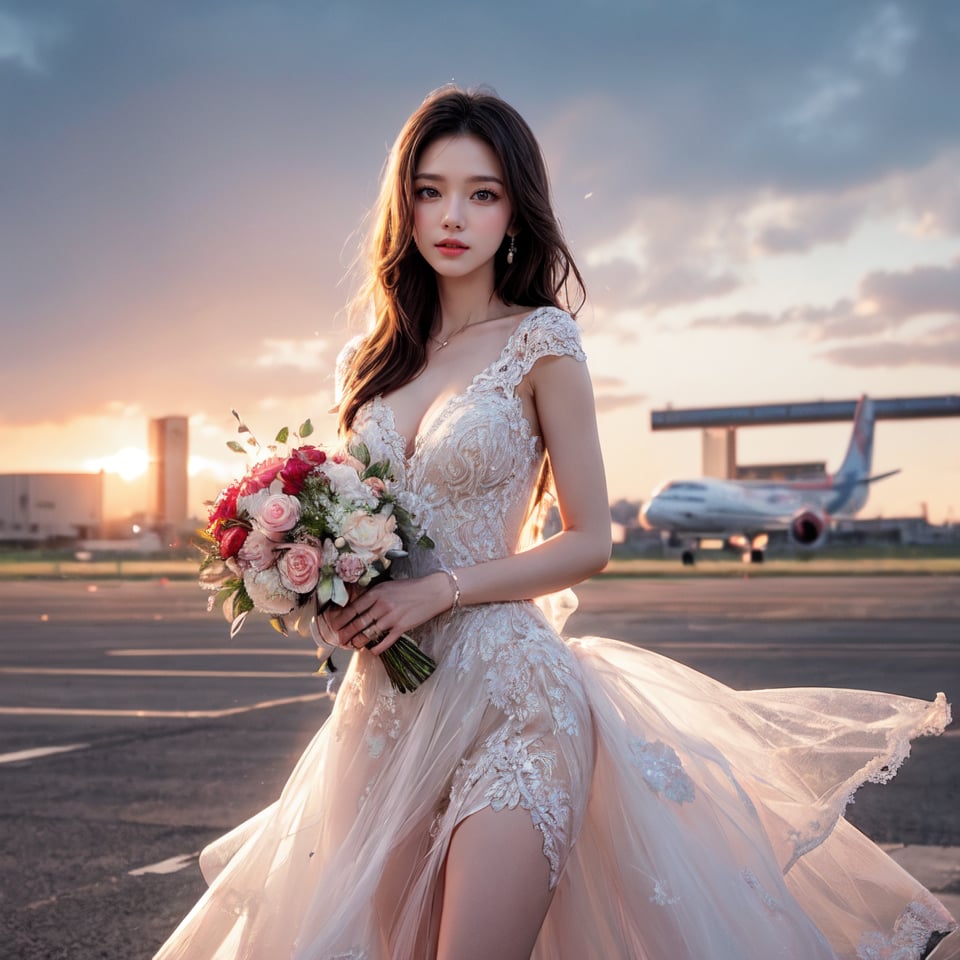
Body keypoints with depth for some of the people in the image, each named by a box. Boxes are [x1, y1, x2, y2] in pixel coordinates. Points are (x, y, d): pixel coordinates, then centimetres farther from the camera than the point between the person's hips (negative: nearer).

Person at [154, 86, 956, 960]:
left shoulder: (539, 344, -3)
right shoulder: (369, 361, 12)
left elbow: (589, 541, -4)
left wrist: (441, 590, -14)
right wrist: (327, 597, 0)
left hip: (508, 692, -5)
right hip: (382, 699, 5)